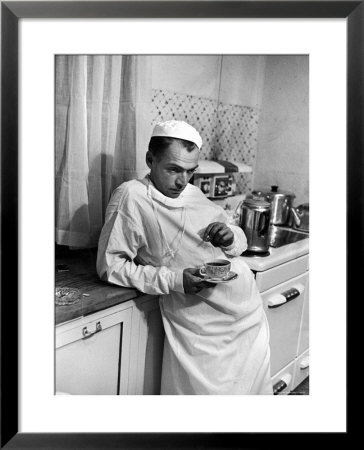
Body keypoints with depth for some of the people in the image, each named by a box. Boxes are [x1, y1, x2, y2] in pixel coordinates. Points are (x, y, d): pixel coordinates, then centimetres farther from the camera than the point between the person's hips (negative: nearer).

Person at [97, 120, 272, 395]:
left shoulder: (194, 193, 10)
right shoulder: (132, 196, -10)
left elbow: (241, 242, 19)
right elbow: (110, 265, -11)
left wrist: (231, 238, -6)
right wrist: (173, 280, -20)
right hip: (202, 329, -6)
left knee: (253, 387, 17)